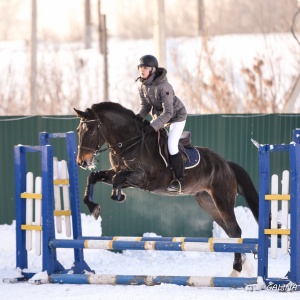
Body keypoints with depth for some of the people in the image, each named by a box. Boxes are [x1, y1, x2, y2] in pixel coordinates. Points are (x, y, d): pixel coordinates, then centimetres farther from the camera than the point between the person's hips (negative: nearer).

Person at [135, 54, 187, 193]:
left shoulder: (163, 86, -34)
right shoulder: (141, 84, -11)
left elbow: (168, 113, -34)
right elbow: (145, 105, 1)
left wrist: (153, 126, -38)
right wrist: (139, 116, -19)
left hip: (176, 115, -8)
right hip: (158, 114, 8)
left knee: (171, 145, -20)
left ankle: (180, 182, -10)